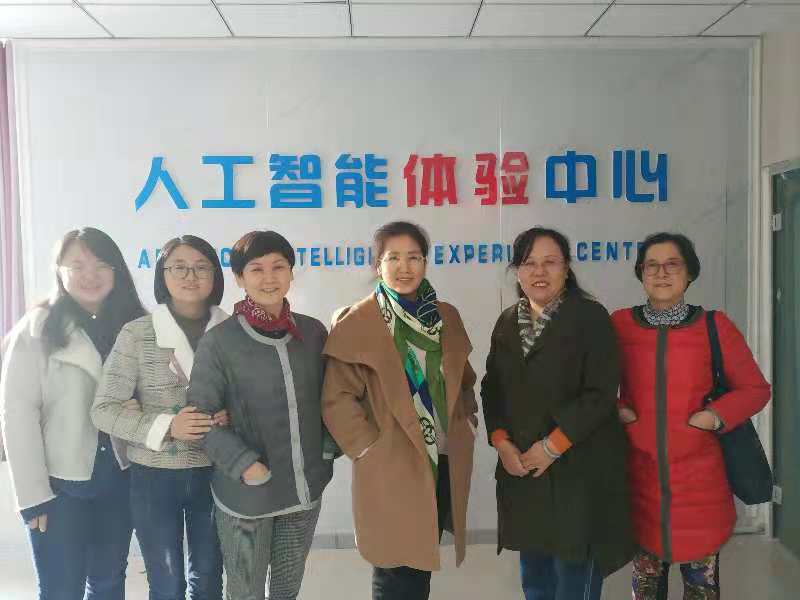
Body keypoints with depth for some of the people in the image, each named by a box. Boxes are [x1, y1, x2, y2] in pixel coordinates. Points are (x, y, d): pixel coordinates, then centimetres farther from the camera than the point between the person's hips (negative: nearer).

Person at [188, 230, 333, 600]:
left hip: (305, 489, 4)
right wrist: (244, 464, -18)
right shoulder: (219, 341, -12)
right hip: (246, 494, -3)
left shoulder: (313, 332, 0)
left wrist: (329, 447, 1)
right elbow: (201, 414, -11)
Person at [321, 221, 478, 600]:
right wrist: (371, 447, -12)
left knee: (423, 563, 18)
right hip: (391, 469, -5)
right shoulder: (357, 323, -10)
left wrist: (463, 425, 5)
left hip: (444, 463, 5)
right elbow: (337, 399, -10)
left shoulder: (446, 316, 6)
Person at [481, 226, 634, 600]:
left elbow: (601, 393, -13)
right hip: (521, 471, 5)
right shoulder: (507, 323, 10)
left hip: (579, 472, -5)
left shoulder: (590, 317, -7)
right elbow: (492, 389, 10)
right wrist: (502, 442, -5)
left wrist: (552, 446, -16)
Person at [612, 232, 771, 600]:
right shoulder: (619, 325, -2)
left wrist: (718, 416, -11)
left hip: (699, 480, 0)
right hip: (640, 479, 1)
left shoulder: (714, 326, -3)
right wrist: (614, 411, -7)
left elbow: (755, 389, 5)